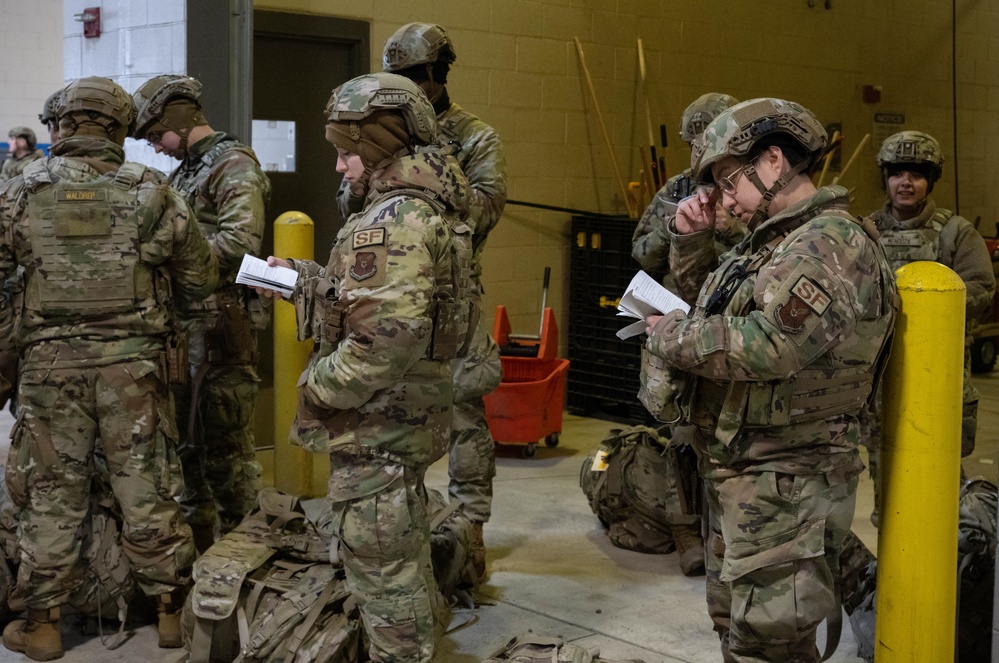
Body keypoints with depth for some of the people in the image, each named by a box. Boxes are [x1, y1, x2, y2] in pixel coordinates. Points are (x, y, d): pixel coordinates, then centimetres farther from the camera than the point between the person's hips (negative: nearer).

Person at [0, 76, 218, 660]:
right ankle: (172, 613, 22)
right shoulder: (153, 194, -3)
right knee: (149, 492, 10)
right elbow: (202, 279, 4)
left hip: (50, 365, 0)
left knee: (51, 496, 11)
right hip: (135, 365, 0)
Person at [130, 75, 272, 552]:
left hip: (221, 327, -9)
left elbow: (239, 242, -22)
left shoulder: (234, 166, -9)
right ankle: (196, 537, 27)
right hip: (182, 324, 9)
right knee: (183, 437, 15)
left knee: (226, 442, -3)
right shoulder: (183, 172, 18)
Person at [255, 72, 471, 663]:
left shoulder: (395, 220, -24)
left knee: (377, 556, 3)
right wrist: (300, 276, 12)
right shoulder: (423, 205, 10)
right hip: (406, 413, 11)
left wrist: (320, 385, -19)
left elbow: (389, 336, -31)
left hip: (378, 421, -11)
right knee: (403, 540, 26)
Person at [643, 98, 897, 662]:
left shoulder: (832, 243, -19)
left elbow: (767, 347, -31)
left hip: (785, 487, -10)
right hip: (737, 476, 10)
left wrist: (671, 334, -16)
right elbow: (706, 296, 26)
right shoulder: (772, 240, 14)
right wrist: (693, 239, 8)